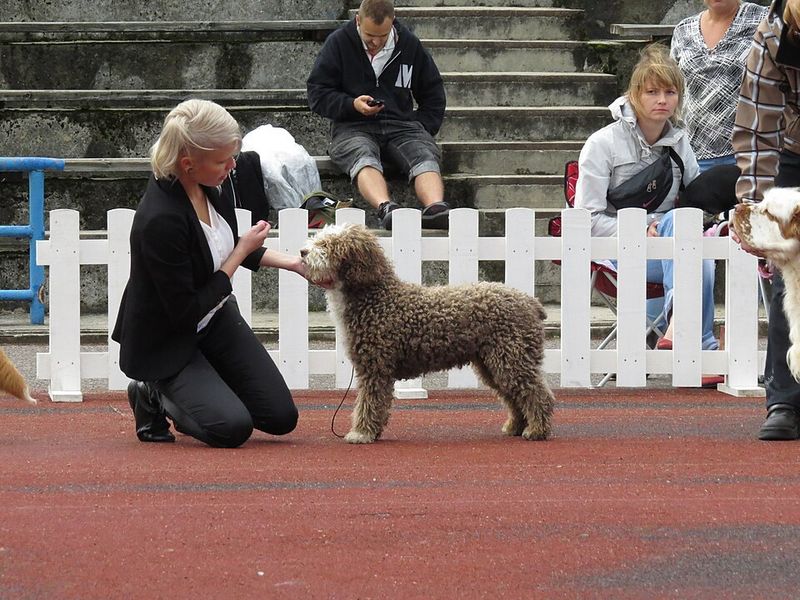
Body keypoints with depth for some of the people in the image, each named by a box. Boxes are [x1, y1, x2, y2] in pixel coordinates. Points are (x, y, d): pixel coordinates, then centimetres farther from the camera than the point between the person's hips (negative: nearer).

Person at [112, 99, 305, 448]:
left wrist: (291, 262, 2)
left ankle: (179, 393, 21)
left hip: (214, 318, 8)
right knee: (232, 428, -21)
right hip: (166, 339, -8)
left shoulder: (205, 184, -10)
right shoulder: (161, 220, -35)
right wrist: (241, 252, -20)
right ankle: (154, 396, 6)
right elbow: (185, 312, -27)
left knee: (282, 418, 3)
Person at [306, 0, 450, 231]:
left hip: (401, 125, 2)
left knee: (425, 155, -31)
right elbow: (317, 95, 5)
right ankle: (386, 208, -64)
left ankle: (436, 208, -58)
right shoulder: (339, 43, 5)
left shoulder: (409, 45, 12)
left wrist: (423, 131, 5)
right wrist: (353, 105, -12)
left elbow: (433, 94, 22)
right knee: (363, 157, -37)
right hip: (353, 126, -2)